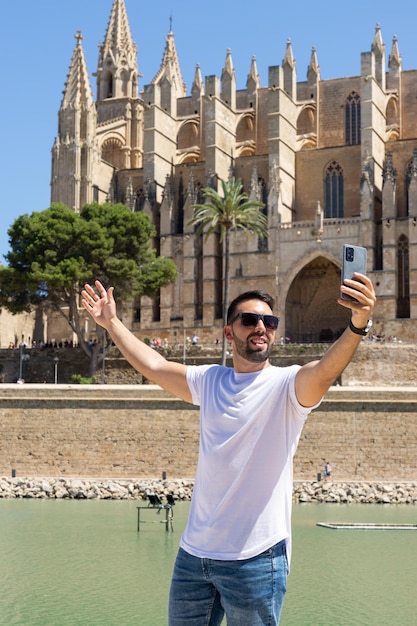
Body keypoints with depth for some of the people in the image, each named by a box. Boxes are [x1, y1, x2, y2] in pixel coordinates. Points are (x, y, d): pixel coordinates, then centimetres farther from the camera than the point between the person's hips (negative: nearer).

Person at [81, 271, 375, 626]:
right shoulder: (208, 381, 8)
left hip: (255, 558, -5)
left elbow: (326, 371, -28)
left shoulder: (287, 384, -8)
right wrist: (112, 323, 27)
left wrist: (358, 325, -47)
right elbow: (152, 365, 20)